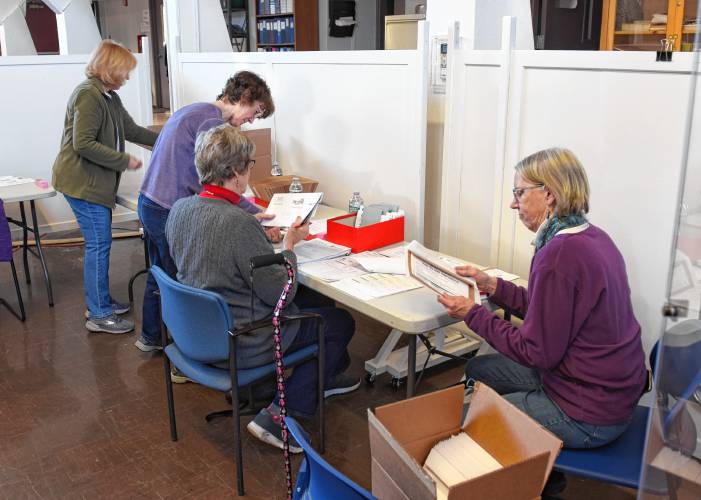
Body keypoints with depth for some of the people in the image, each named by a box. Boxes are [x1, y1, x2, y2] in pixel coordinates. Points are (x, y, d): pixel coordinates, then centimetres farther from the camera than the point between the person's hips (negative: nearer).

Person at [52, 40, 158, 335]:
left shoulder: (109, 97, 14)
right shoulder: (89, 95, -17)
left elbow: (132, 130, 20)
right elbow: (83, 144, -24)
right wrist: (125, 161, -18)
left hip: (96, 181, 10)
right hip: (82, 181, -10)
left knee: (99, 243, 14)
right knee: (99, 244, -6)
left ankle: (100, 301, 26)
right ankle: (99, 316, 3)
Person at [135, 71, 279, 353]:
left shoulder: (192, 111, 15)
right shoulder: (214, 122, -17)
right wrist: (256, 216, -21)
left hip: (148, 203, 10)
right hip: (171, 212, -10)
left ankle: (150, 337, 42)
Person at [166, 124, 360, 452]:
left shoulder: (179, 209, -4)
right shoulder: (240, 222, -29)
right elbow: (281, 293, -21)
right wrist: (288, 247, -5)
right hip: (239, 345, -8)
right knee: (341, 322, 6)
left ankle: (327, 377, 36)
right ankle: (279, 414, 8)